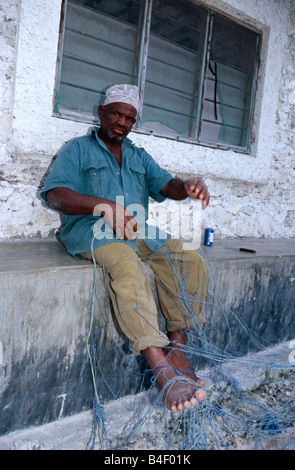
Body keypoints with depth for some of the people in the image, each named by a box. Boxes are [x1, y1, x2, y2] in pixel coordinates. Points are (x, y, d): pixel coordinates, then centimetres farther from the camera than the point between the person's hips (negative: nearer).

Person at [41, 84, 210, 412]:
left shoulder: (139, 157, 24)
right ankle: (161, 369, -37)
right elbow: (55, 195, -7)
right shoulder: (77, 149, 9)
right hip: (92, 228, -5)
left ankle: (177, 351, -17)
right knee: (126, 263, -37)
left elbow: (166, 186, 9)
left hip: (139, 230, 5)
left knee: (190, 260, -19)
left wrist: (189, 187, -18)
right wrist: (105, 206, -26)